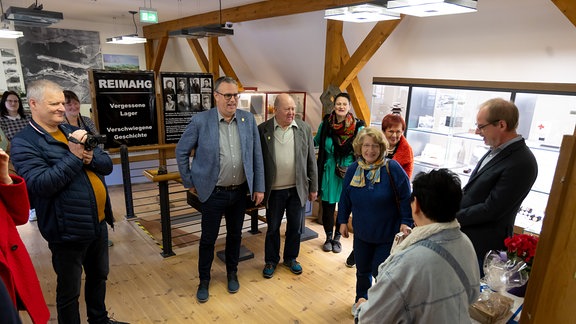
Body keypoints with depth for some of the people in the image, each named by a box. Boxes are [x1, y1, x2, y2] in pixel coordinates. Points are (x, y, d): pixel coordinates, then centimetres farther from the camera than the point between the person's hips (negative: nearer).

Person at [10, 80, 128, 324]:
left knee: (98, 276, 25)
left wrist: (91, 158, -16)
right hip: (68, 231, -7)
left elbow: (107, 165, 5)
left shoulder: (74, 132, 7)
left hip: (98, 223, 7)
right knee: (69, 291, 12)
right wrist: (73, 156, -24)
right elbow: (41, 185, -24)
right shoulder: (24, 143, -12)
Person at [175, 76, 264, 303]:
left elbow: (256, 155, 2)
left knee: (235, 235, 18)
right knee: (208, 238, 11)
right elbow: (181, 151, 0)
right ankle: (204, 280, 33)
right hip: (213, 192, -2)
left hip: (240, 191, 3)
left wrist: (259, 187, 1)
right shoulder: (200, 121, -11)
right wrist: (189, 182, 2)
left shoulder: (248, 119, -3)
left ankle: (232, 274, 41)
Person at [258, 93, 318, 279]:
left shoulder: (304, 129, -1)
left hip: (298, 189, 2)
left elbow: (311, 160, 3)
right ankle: (271, 261, 34)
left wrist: (313, 187, 4)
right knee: (273, 228, 14)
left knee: (295, 227, 15)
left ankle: (290, 258, 37)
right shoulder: (263, 130, -6)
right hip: (274, 190, -1)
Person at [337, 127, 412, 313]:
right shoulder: (353, 170, -2)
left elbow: (406, 197, -12)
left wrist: (405, 222, -13)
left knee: (380, 272, 4)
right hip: (362, 233, 4)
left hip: (388, 235, -4)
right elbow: (345, 198, 7)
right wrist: (343, 221, 9)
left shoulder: (392, 168, -16)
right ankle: (361, 300, 41)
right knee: (362, 270, 17)